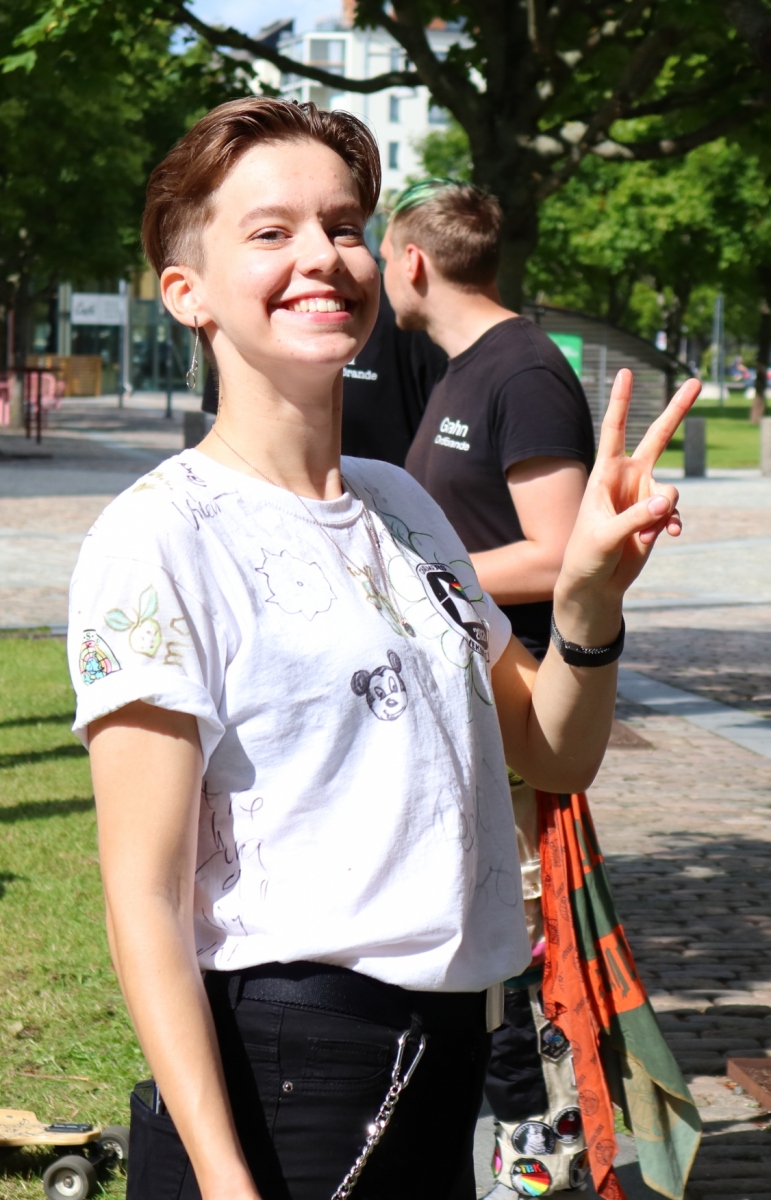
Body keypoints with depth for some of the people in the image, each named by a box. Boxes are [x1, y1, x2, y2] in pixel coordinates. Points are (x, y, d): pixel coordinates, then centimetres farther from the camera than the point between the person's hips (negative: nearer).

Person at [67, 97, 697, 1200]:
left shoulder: (404, 505, 11)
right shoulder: (161, 537, -12)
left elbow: (555, 758, 16)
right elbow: (144, 902, -15)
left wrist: (590, 595, -3)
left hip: (449, 1062, 7)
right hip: (274, 1082, -7)